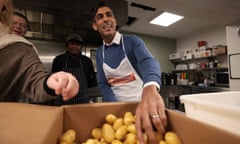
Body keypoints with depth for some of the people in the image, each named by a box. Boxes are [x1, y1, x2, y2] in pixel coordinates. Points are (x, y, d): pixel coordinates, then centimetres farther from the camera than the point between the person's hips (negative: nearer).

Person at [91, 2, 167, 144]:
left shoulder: (132, 41, -11)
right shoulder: (99, 53, 2)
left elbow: (148, 61, -31)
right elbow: (103, 84, 0)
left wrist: (150, 89, -53)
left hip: (141, 102, -3)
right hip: (117, 106, 4)